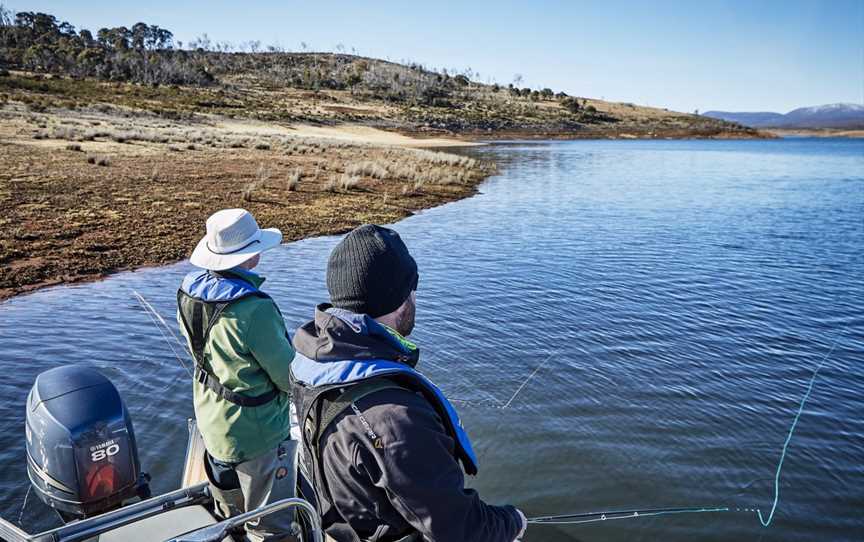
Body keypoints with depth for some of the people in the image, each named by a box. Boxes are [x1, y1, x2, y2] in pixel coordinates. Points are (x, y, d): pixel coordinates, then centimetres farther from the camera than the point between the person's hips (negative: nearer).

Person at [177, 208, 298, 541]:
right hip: (256, 432, -8)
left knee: (229, 514, 30)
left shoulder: (190, 290, -8)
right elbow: (290, 378, -23)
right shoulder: (254, 309, -33)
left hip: (211, 421, 8)